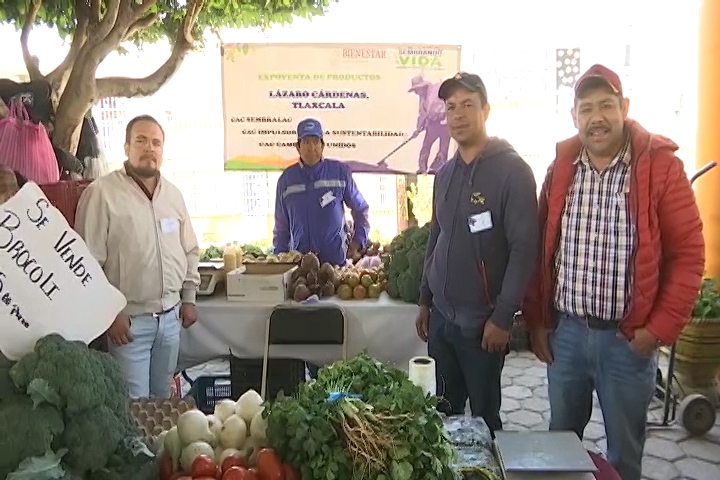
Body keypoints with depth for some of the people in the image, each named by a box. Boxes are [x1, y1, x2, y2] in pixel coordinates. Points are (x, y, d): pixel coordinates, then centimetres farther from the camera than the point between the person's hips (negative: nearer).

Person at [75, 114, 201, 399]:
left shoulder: (173, 194, 9)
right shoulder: (102, 193, -11)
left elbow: (190, 251, 16)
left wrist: (189, 298, 12)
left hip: (170, 316, 6)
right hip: (128, 319, -5)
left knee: (163, 398, 18)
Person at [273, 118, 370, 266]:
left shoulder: (340, 172, 2)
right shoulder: (286, 179, 6)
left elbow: (361, 209, 10)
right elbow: (281, 225, 13)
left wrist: (358, 242, 1)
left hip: (336, 259, -1)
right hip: (299, 260, 1)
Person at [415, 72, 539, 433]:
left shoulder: (512, 171, -11)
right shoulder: (445, 173, 10)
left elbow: (524, 248, -15)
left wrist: (503, 317, -17)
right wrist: (425, 299, 15)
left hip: (482, 321, -6)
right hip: (441, 317, 6)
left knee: (484, 417, 8)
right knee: (442, 413, 15)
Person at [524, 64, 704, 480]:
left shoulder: (661, 166, -8)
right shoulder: (561, 168, 3)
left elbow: (689, 253, -7)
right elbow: (541, 248, 7)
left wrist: (660, 328, -11)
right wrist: (537, 320, 5)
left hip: (629, 338, -3)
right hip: (565, 332, 3)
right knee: (561, 438, 18)